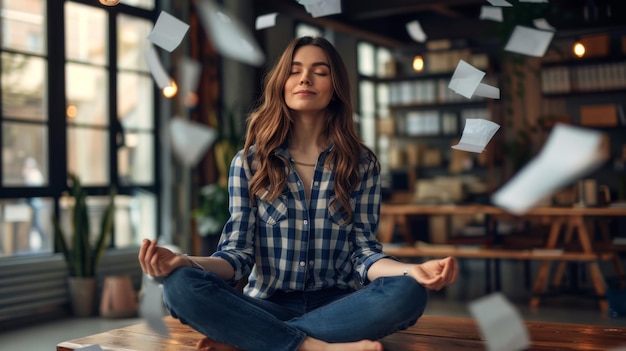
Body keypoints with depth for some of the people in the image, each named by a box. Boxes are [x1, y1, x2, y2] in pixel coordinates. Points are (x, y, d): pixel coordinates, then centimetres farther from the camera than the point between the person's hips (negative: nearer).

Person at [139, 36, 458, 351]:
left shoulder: (361, 164, 5)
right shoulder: (249, 161, 3)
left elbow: (364, 253, -1)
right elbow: (239, 253, -2)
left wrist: (410, 270, -24)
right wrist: (186, 263, -24)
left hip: (336, 306, 1)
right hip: (266, 307, -1)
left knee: (407, 293, -31)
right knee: (181, 286, -28)